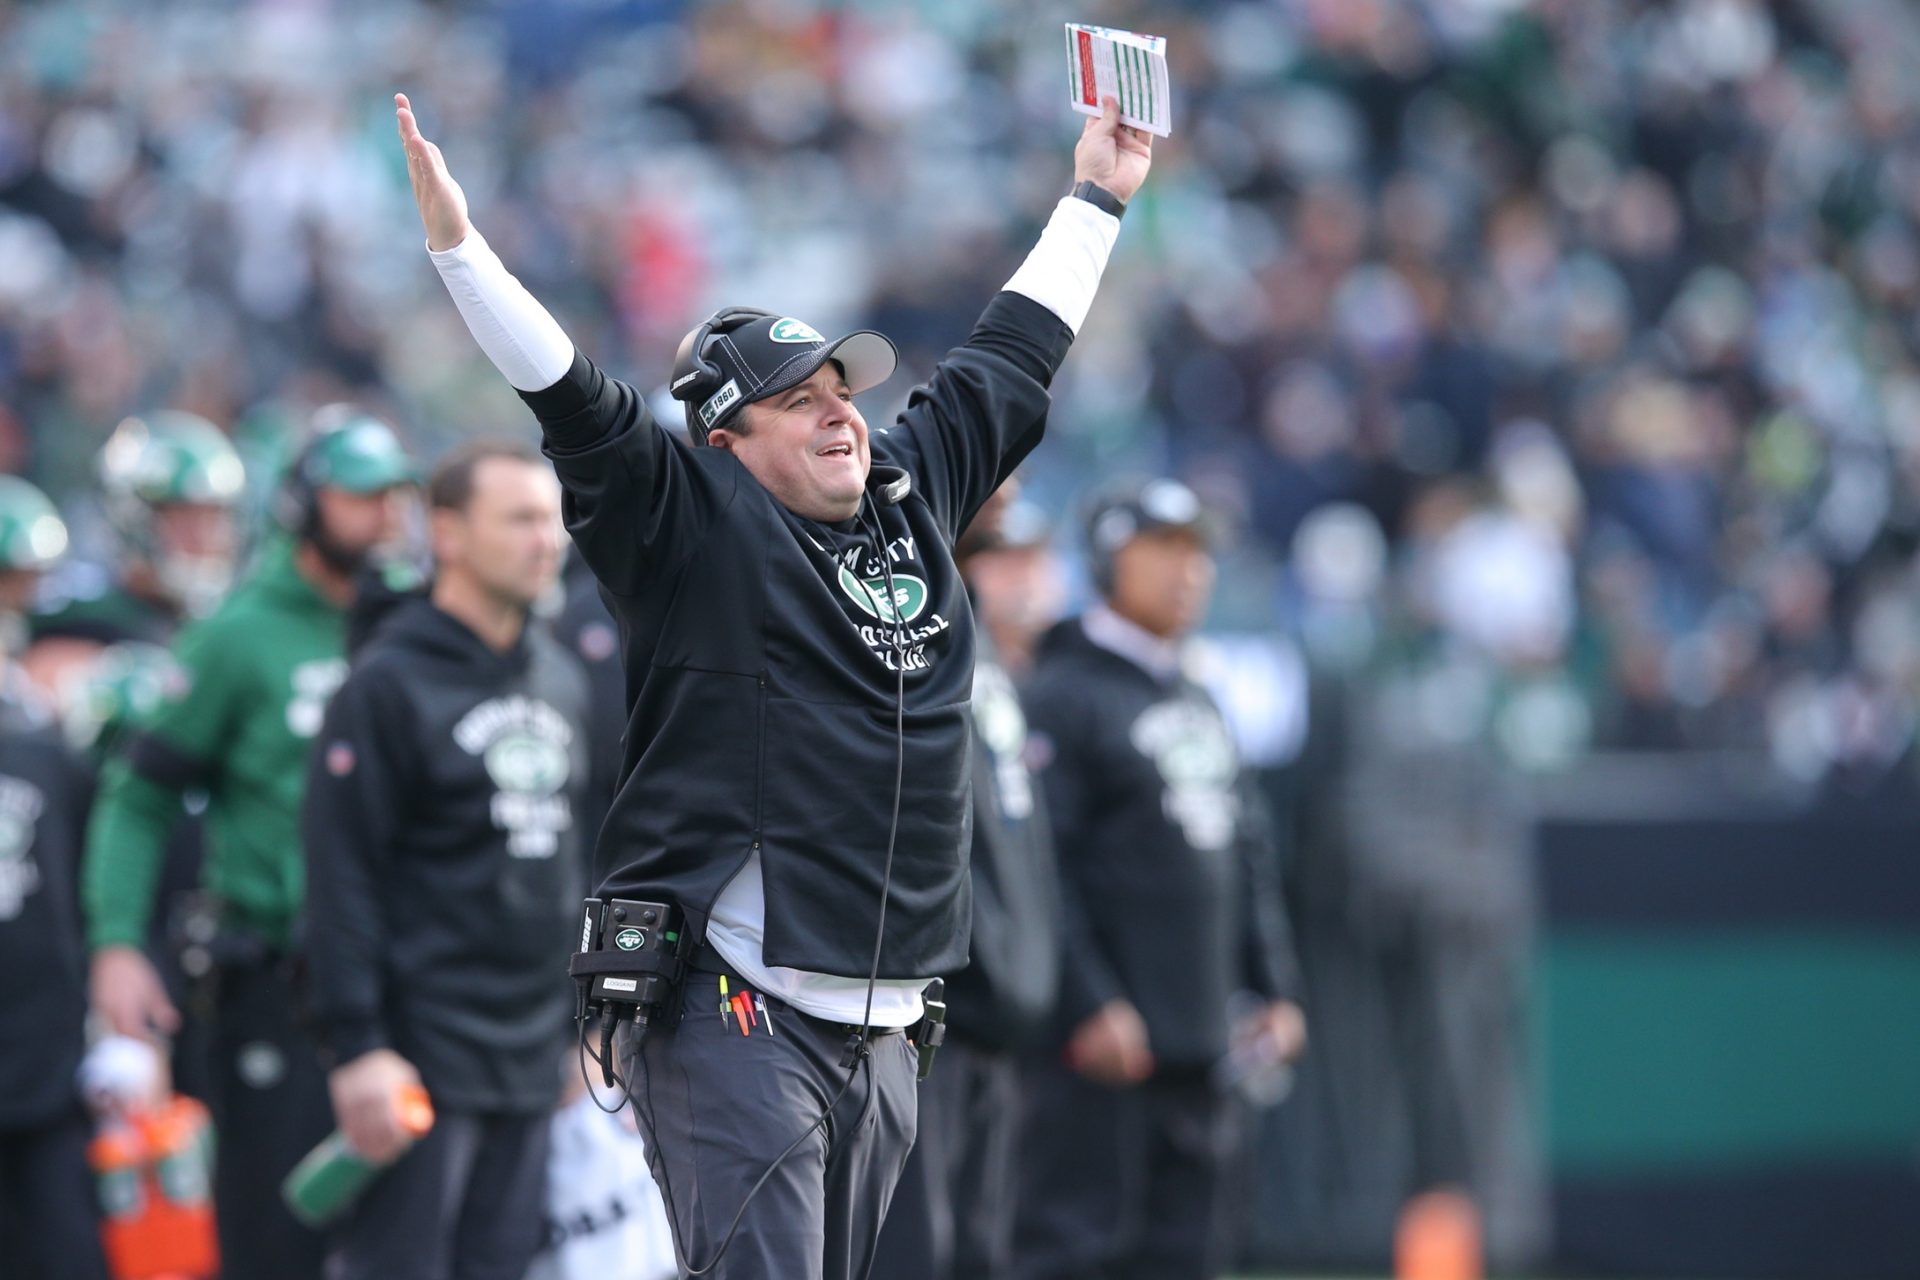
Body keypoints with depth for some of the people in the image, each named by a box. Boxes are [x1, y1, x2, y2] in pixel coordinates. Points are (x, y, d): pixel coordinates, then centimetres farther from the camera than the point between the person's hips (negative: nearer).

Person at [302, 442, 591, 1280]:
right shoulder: (389, 683, -8)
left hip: (534, 1051, 7)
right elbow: (340, 874, -12)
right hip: (423, 1050, -7)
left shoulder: (561, 682, 15)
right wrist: (356, 1046, -18)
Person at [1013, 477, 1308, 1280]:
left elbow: (1246, 855, 23)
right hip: (1105, 1036, -8)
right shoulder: (1064, 695, -7)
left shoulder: (1198, 703, 21)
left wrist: (1274, 987, 14)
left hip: (1198, 1035, 8)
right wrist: (1091, 1004, -19)